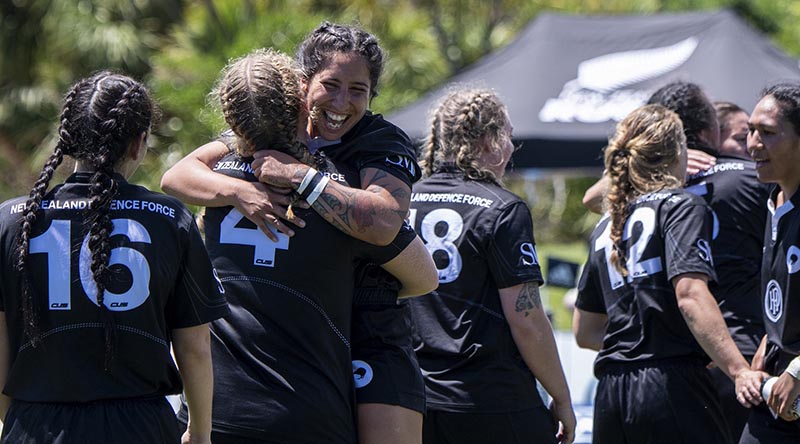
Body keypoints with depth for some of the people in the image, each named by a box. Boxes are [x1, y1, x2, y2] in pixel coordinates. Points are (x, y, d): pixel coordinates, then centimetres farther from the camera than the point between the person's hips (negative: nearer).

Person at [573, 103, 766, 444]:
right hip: (671, 387, -7)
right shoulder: (681, 206, -1)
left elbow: (584, 332, 24)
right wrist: (738, 370, -24)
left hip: (610, 395, 7)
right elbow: (690, 294, -18)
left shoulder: (605, 228, 19)